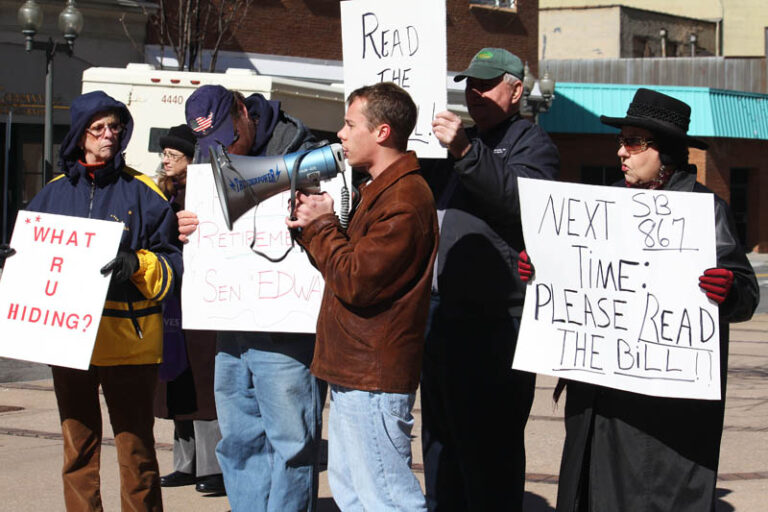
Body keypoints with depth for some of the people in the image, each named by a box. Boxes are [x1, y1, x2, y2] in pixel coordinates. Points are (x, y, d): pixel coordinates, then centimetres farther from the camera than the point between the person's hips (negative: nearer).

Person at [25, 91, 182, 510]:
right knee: (78, 448, 9)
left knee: (136, 447, -1)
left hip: (128, 338, -3)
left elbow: (172, 262, -2)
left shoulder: (141, 192, 1)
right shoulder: (53, 193, 12)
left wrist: (138, 264, -20)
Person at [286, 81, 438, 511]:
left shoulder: (405, 198, -18)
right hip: (354, 373, 11)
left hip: (373, 378, -11)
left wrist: (320, 227, -9)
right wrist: (315, 226, 6)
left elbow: (355, 282, -22)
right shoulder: (383, 190, 19)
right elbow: (352, 265, 21)